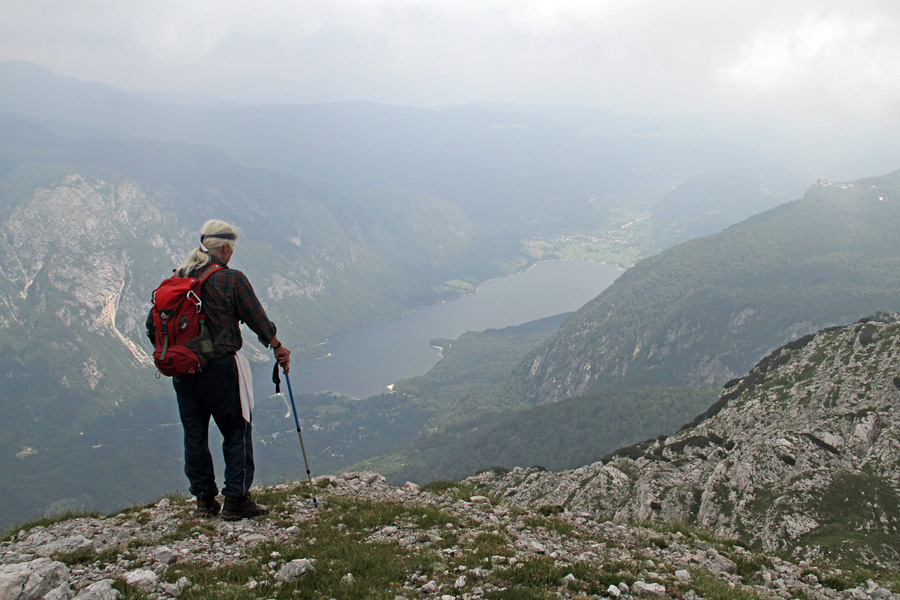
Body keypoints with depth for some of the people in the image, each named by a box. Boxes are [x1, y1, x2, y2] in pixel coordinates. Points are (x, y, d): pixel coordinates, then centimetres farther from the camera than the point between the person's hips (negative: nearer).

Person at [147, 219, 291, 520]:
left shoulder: (177, 279, 5)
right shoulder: (232, 279, -10)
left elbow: (153, 325, 7)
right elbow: (257, 319, -5)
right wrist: (278, 347, 11)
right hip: (220, 368, -5)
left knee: (194, 433, 14)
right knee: (237, 431, 6)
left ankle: (204, 498, 20)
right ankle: (236, 499, 6)